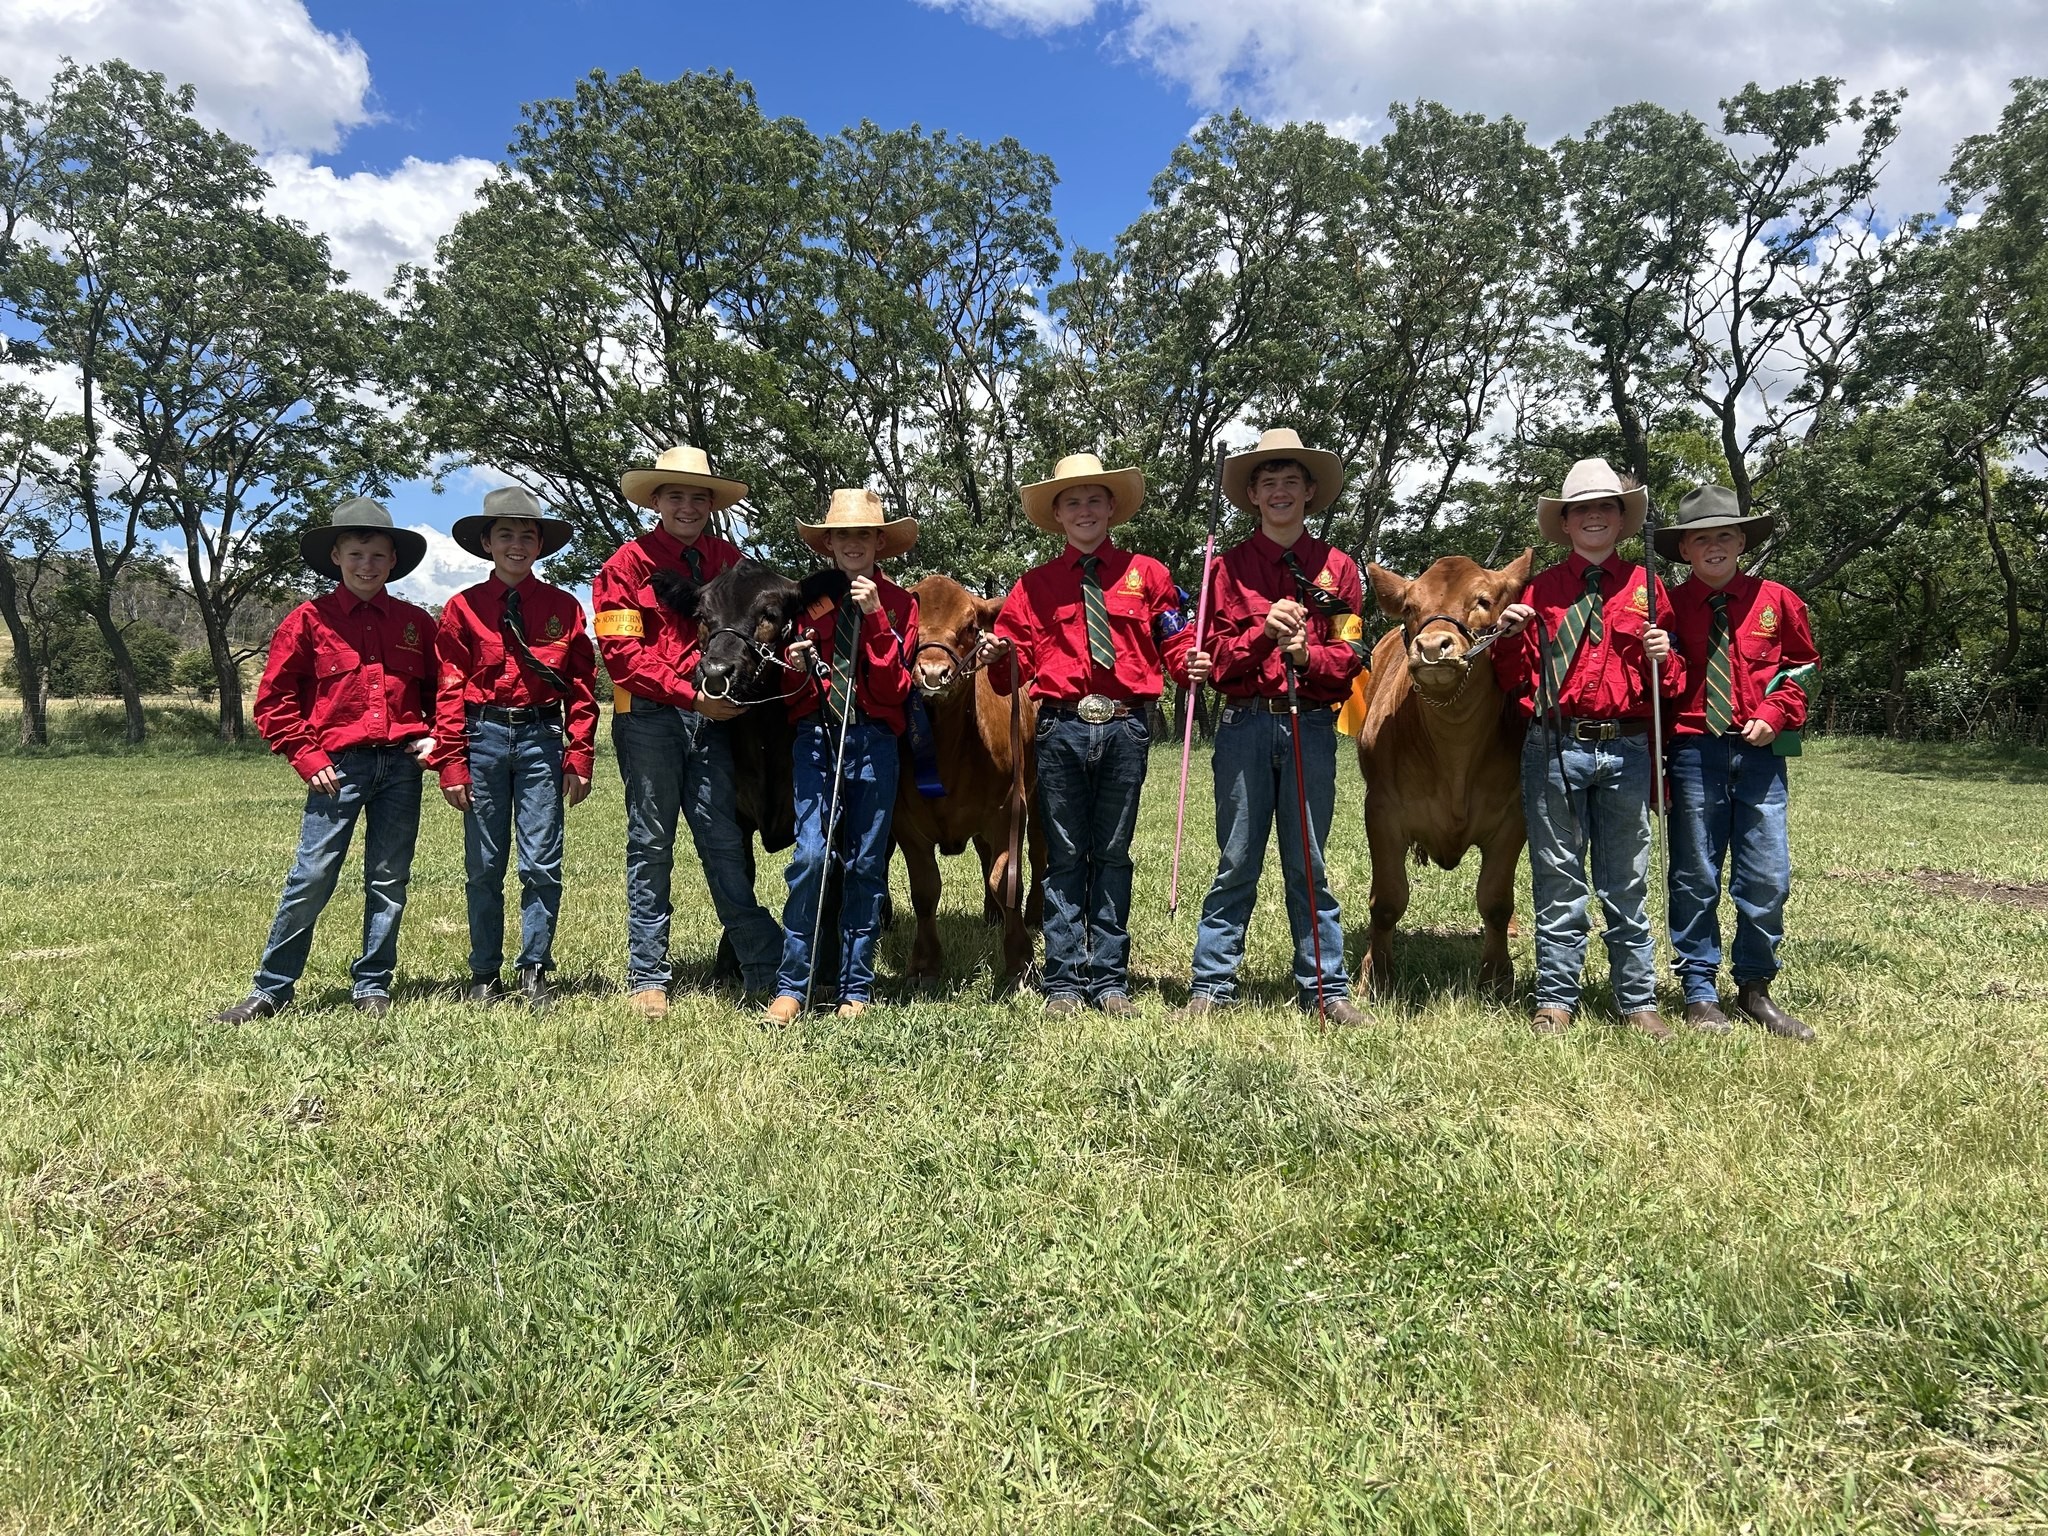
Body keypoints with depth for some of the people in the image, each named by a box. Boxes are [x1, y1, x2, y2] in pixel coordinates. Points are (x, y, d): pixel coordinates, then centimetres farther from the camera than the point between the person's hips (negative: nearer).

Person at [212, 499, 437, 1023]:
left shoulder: (415, 623, 11)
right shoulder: (309, 620, 3)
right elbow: (273, 700, 3)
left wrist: (434, 738, 2)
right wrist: (308, 758, -4)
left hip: (401, 764, 3)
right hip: (340, 764, -2)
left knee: (389, 881, 7)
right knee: (311, 876, -5)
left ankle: (372, 986, 19)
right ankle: (271, 989, 8)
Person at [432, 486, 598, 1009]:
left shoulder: (563, 607, 7)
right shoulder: (463, 607, 5)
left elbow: (582, 687, 5)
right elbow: (450, 691, 2)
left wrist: (579, 757, -1)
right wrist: (451, 764, -4)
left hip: (542, 737, 0)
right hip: (483, 736, 0)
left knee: (542, 863, -1)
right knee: (484, 866, 7)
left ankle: (534, 972, 10)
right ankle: (484, 974, 18)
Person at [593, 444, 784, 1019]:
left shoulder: (728, 560, 12)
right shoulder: (629, 562, 0)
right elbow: (622, 653, -8)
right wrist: (690, 693, -16)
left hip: (712, 715, 3)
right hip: (649, 717, -3)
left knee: (725, 842, 5)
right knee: (651, 845, 5)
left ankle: (766, 969, 9)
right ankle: (647, 977, 14)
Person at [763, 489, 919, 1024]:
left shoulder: (899, 603, 7)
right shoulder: (808, 601, 11)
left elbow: (894, 686, -5)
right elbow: (793, 693, 13)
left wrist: (875, 616, -12)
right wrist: (795, 667, -9)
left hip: (874, 739, 0)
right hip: (815, 735, 0)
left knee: (866, 863, 4)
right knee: (810, 854, -11)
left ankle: (855, 988, 15)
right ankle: (793, 985, 0)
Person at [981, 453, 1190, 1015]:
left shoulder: (1146, 574, 10)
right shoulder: (1035, 584, 10)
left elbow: (1174, 642, 9)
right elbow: (1017, 660, 6)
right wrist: (998, 654, -14)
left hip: (1126, 726, 0)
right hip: (1062, 726, 0)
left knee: (1113, 854, 7)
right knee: (1065, 857, 5)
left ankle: (1110, 979, 16)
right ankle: (1065, 981, 12)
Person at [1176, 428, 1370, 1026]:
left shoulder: (1337, 568, 10)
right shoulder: (1230, 566, 8)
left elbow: (1349, 657, 5)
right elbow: (1215, 660, 2)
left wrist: (1306, 654, -15)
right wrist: (1264, 632, -16)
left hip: (1312, 726, 1)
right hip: (1244, 724, 0)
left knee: (1308, 864, 7)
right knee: (1236, 863, 4)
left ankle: (1325, 988, 16)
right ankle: (1211, 984, 12)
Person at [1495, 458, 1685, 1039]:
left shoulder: (1645, 588, 10)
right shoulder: (1539, 588, 7)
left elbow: (1674, 685, 13)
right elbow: (1516, 683, 7)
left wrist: (1664, 659, -8)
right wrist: (1510, 636, -11)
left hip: (1625, 750, 1)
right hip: (1553, 749, -1)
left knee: (1627, 884, 9)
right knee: (1558, 883, 6)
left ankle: (1638, 1002, 20)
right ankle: (1555, 1001, 16)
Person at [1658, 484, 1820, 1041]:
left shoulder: (1776, 601, 6)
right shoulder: (1669, 607, 2)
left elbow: (1801, 666, 14)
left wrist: (1774, 713, 1)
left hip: (1760, 751, 1)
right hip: (1694, 749, -1)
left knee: (1768, 877, 1)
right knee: (1695, 876, 5)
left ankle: (1755, 988, 18)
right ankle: (1700, 990, 16)